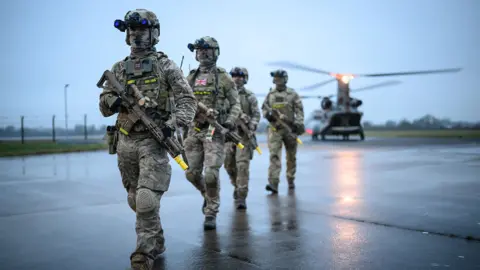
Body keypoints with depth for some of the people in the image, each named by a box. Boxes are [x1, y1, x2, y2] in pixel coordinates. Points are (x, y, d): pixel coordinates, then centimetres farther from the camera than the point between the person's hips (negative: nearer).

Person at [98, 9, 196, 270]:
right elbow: (104, 108, 12)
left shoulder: (166, 66, -1)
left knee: (147, 199, -14)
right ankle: (157, 242, 34)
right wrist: (114, 101, -11)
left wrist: (172, 123, -23)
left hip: (153, 140, -5)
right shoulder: (119, 69, 11)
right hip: (126, 141, 5)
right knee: (135, 199, 15)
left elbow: (188, 100, -7)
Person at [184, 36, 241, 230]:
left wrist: (230, 121, -13)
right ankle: (208, 194, 36)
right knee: (192, 173, 7)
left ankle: (211, 213, 3)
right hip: (194, 130, 5)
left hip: (215, 130, -4)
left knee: (211, 174, -11)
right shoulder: (190, 78, 11)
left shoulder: (223, 77, 0)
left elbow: (235, 104, 2)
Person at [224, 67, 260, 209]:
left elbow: (256, 114, -3)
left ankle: (241, 197, -10)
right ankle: (237, 186, 37)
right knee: (229, 165, 10)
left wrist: (251, 127, -18)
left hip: (244, 134, -3)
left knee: (242, 165, -12)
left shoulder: (250, 96, 2)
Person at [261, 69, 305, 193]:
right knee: (274, 156, -12)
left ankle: (291, 180, 29)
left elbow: (299, 110, -2)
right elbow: (264, 108, 16)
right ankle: (273, 183, -17)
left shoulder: (293, 94, 0)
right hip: (274, 129, 1)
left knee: (291, 157, 11)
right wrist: (267, 114, -5)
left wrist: (298, 123, -15)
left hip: (289, 128, -1)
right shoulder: (270, 94, 8)